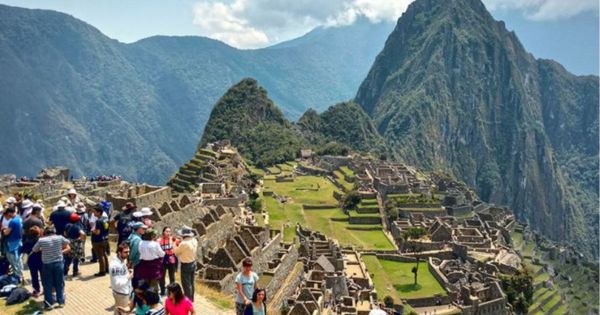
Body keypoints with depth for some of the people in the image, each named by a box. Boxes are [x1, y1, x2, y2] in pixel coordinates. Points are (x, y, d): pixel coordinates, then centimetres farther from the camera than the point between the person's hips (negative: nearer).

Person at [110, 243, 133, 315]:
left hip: (126, 291, 8)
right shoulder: (115, 265, -29)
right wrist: (128, 278, -20)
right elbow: (117, 283, -29)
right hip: (121, 293, -8)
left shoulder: (123, 259, -2)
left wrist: (128, 270, -3)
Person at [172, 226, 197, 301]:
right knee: (191, 283, 21)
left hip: (186, 265, -8)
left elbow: (175, 252, -12)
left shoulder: (184, 243, -26)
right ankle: (191, 298, 34)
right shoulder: (194, 240, -3)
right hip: (193, 263, 8)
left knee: (186, 284, 6)